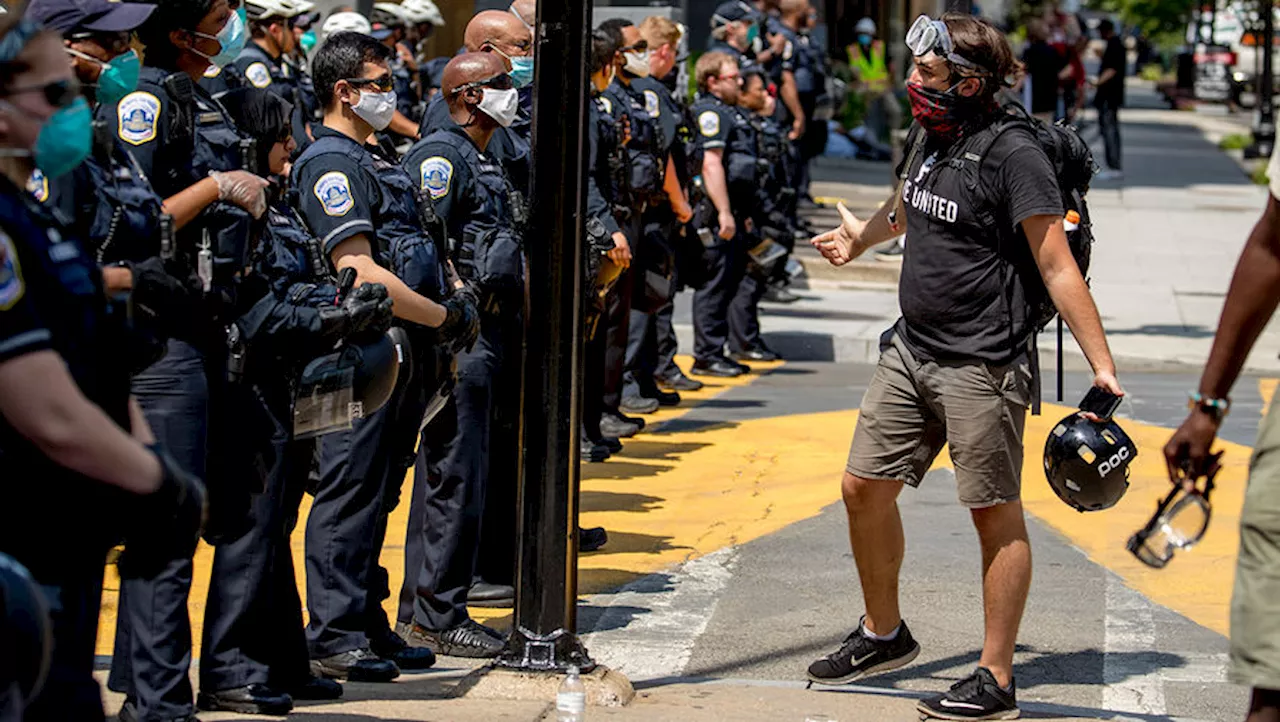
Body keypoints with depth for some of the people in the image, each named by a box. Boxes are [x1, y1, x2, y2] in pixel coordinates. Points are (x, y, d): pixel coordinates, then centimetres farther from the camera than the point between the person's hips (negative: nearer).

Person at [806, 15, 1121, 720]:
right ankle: (883, 632, 32)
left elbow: (1057, 269, -17)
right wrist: (862, 234, 47)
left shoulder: (1012, 154, -16)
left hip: (981, 364, -8)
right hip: (910, 350, 8)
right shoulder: (929, 137, 8)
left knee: (996, 515, 0)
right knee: (864, 488, 11)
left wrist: (1102, 365, -21)